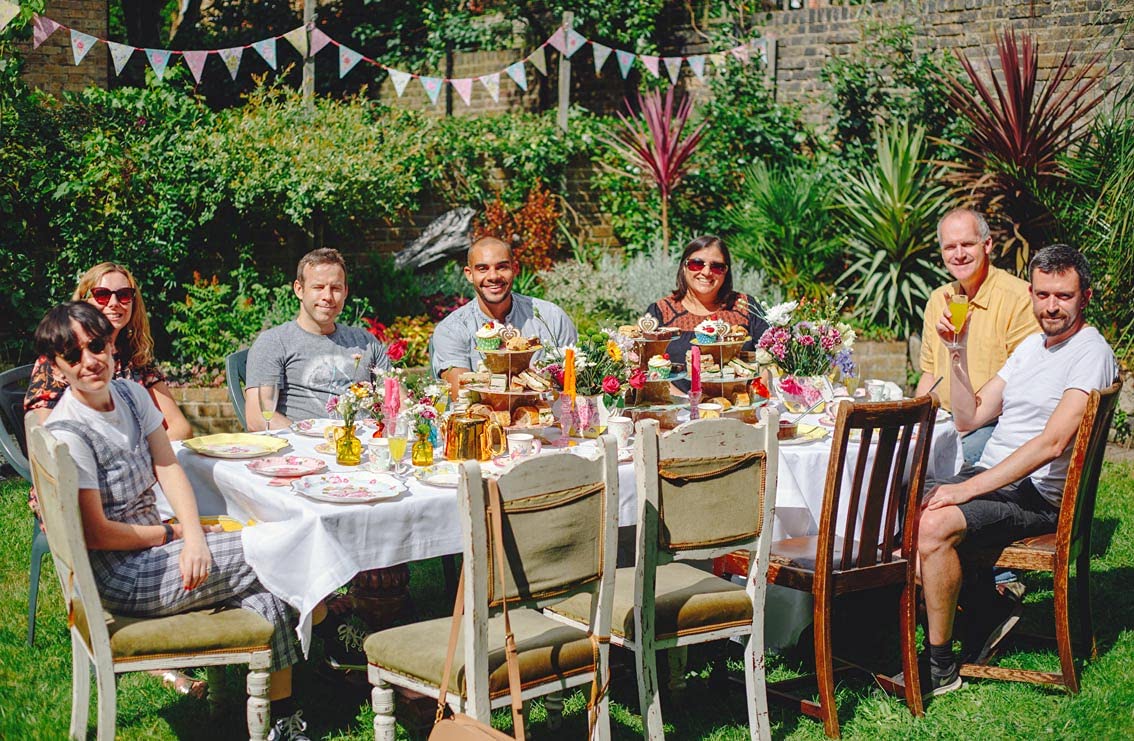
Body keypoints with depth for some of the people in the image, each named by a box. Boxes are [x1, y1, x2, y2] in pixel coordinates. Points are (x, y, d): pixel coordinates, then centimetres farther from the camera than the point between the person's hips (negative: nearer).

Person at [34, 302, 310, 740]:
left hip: (153, 545, 7)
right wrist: (172, 534, -8)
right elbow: (95, 534, -19)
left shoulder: (130, 394, 3)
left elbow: (168, 466, 0)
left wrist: (194, 535, -16)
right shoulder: (67, 434, -21)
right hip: (121, 579, -7)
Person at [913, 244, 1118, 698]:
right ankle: (986, 604, 6)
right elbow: (968, 419, 14)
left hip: (1038, 494, -9)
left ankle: (941, 668, -15)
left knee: (934, 525, -30)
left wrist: (967, 489, -26)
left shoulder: (1091, 354, -11)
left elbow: (1051, 443, -23)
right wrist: (959, 350, 1)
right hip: (989, 475, 9)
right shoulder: (1031, 346, 17)